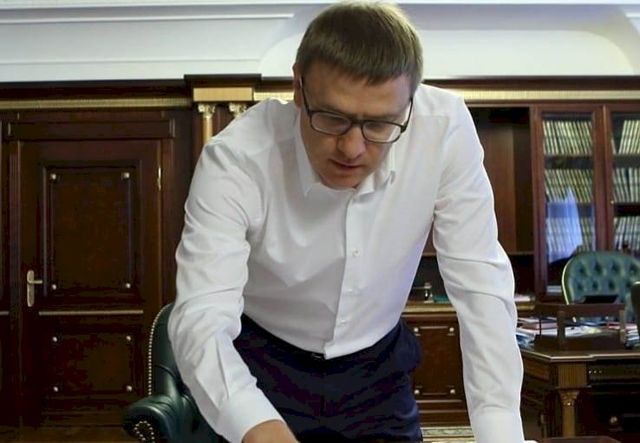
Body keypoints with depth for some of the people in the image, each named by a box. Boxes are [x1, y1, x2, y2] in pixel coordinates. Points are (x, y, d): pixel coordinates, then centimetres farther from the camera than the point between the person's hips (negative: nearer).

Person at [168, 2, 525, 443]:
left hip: (377, 369, 2)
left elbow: (481, 287, -21)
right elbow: (201, 316, -34)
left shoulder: (445, 129, -24)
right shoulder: (235, 158, -29)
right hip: (262, 365, -2)